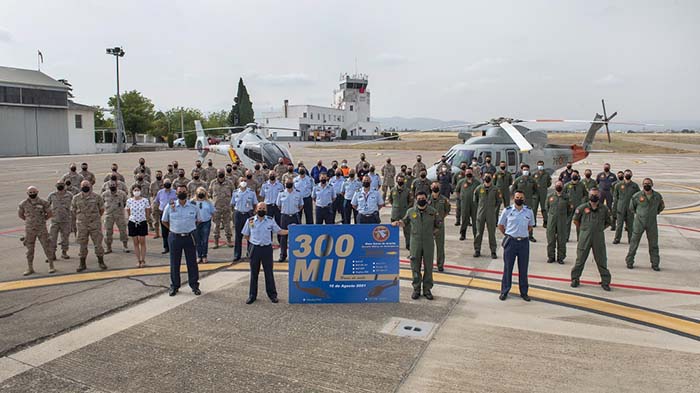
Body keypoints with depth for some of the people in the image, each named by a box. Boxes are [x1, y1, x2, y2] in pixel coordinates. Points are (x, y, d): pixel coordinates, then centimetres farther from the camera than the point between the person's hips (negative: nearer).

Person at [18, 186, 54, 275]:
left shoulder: (42, 203, -6)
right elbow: (20, 214, 16)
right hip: (29, 230, 2)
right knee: (29, 249, 8)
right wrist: (28, 220, 11)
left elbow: (50, 213, 4)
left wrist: (42, 220, 6)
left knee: (47, 247, 0)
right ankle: (30, 268, 18)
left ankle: (51, 266, 9)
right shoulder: (24, 204, -1)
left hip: (42, 229, -2)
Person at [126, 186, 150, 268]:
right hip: (132, 223, 2)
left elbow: (148, 212, 5)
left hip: (142, 223, -1)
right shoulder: (129, 201, -3)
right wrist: (131, 217, 11)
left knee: (142, 242, 3)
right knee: (135, 243, 7)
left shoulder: (145, 200, -7)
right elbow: (128, 212, 12)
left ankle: (143, 260, 13)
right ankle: (139, 261, 15)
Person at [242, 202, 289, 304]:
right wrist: (253, 241, 1)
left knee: (269, 272, 5)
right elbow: (246, 235, 10)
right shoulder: (250, 221, 1)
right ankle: (252, 295, 19)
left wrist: (290, 231, -8)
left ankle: (272, 294, 15)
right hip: (255, 249, 0)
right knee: (254, 273, 7)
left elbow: (279, 231, 4)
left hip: (267, 248, 0)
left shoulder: (270, 221, 2)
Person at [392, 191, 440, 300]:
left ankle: (427, 289, 19)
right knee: (415, 267, 6)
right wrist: (398, 223, -7)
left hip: (428, 243, 0)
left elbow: (438, 224, 13)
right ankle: (416, 289, 18)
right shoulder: (411, 211, 2)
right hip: (415, 243, 0)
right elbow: (405, 222, 12)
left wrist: (432, 233, 5)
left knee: (428, 267, 6)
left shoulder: (433, 212, 0)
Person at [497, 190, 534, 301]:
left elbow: (530, 226, 17)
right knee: (507, 267, 5)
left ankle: (524, 292, 21)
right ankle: (504, 291, 16)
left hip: (524, 242, 2)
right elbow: (500, 225, 8)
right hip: (510, 242, -2)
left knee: (523, 268, 9)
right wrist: (508, 235, 5)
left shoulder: (529, 211, 3)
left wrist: (523, 234, 9)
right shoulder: (507, 210, -2)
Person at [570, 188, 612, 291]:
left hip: (599, 237, 1)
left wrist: (599, 229, 9)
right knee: (580, 259, 6)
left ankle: (605, 282, 16)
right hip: (584, 237, -1)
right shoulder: (582, 207, 0)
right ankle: (575, 279, 18)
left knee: (602, 260, 5)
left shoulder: (604, 209, 4)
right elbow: (575, 220, 11)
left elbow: (608, 223, 16)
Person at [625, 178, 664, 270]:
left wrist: (654, 213, 11)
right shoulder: (636, 196, -5)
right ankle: (629, 262, 12)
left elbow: (661, 207, 19)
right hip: (639, 223, -2)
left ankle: (655, 264, 17)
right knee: (634, 243, 2)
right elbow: (631, 208, 9)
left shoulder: (658, 196, 2)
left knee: (654, 244, 7)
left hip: (652, 223, 2)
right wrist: (637, 214, 8)